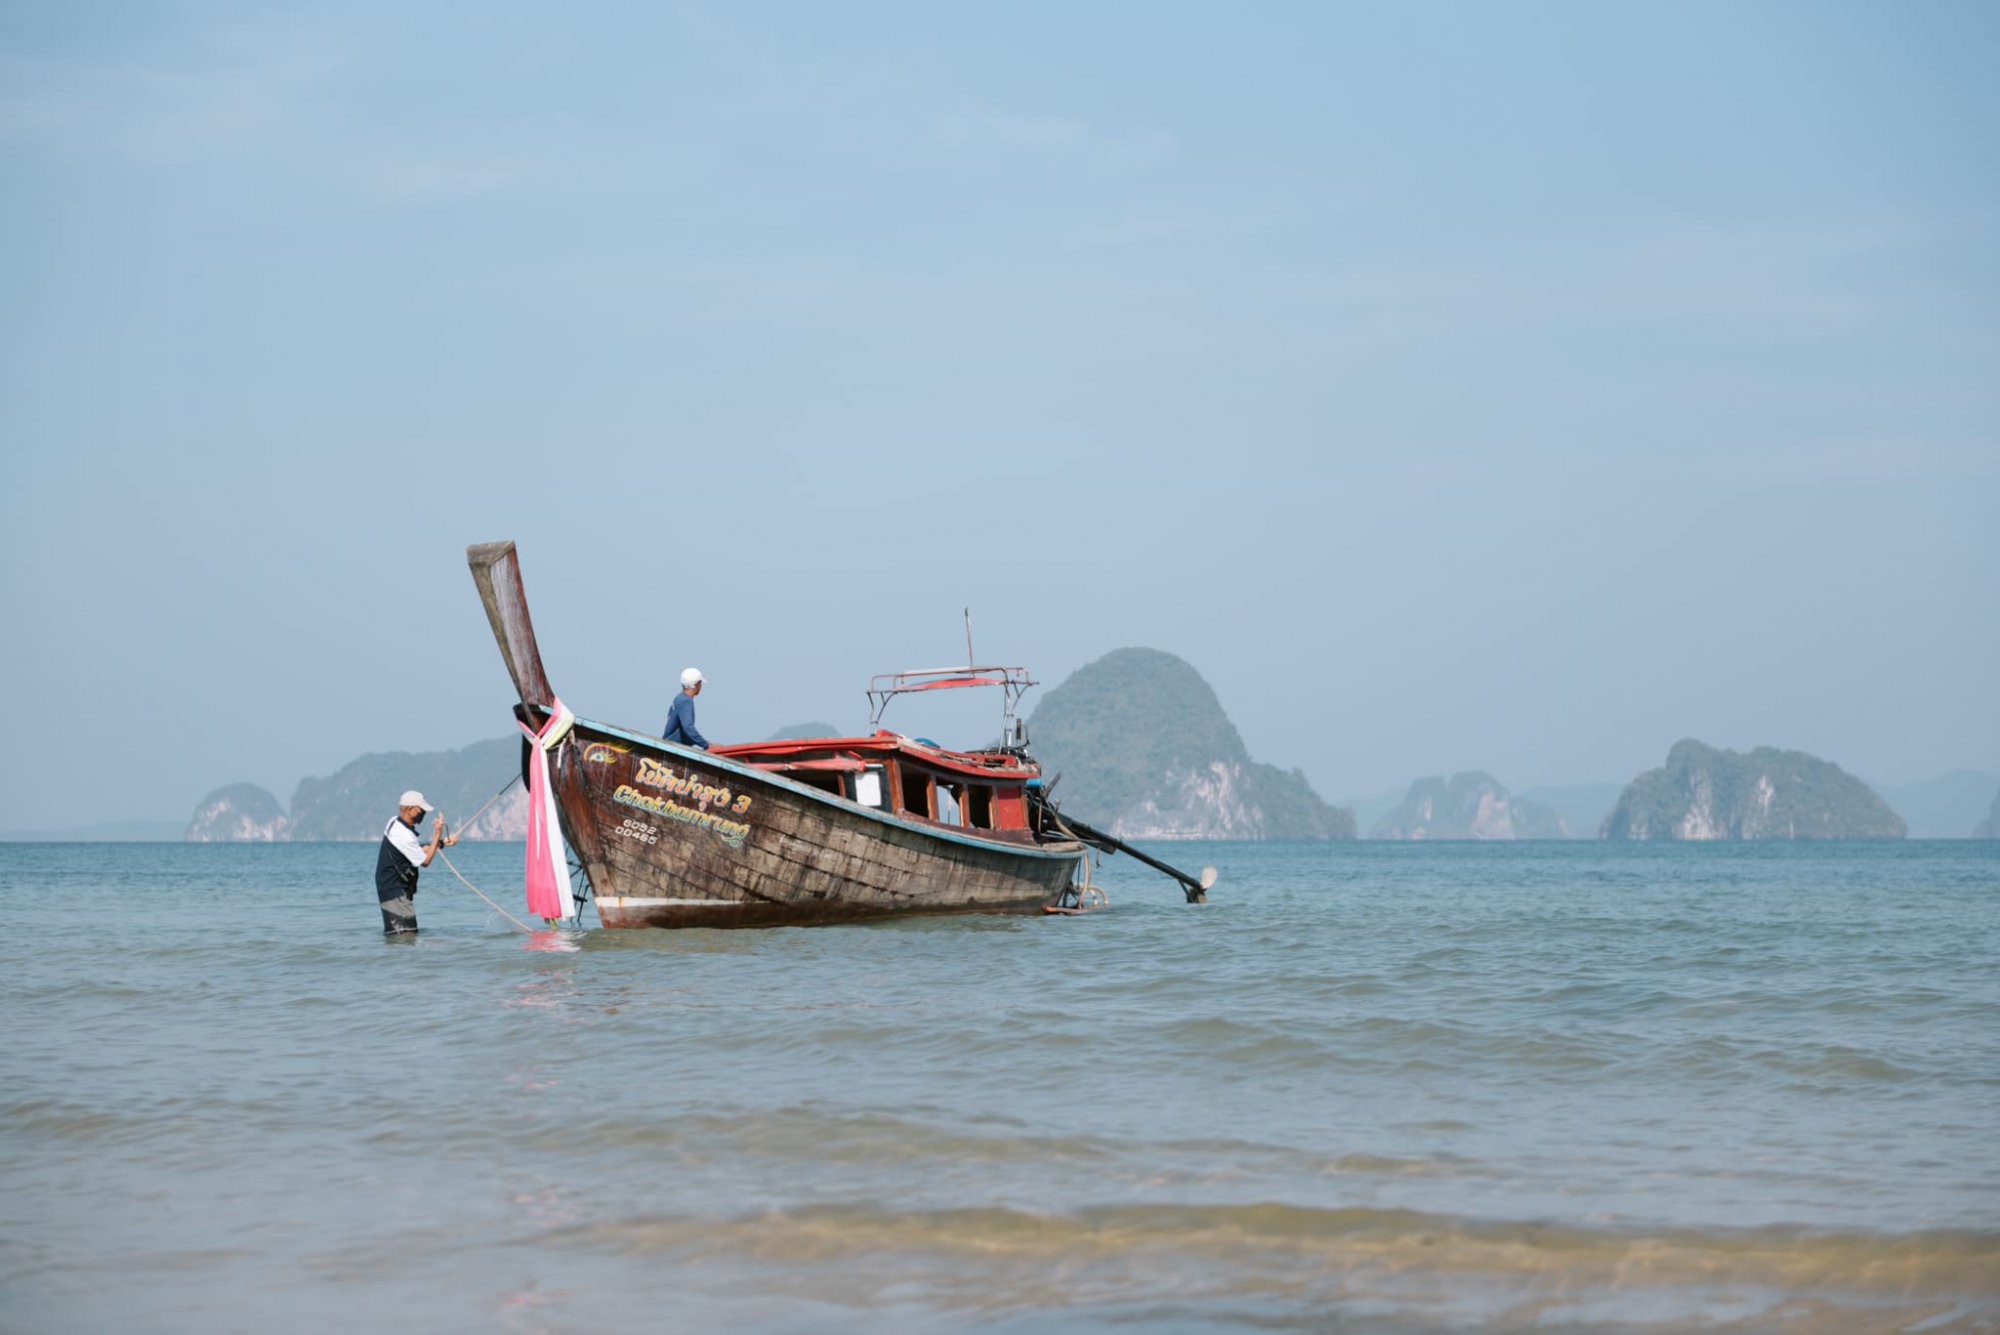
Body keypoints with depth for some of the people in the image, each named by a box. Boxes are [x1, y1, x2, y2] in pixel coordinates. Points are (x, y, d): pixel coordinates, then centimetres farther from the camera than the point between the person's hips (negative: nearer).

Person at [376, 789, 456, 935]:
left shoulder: (393, 823, 8)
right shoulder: (404, 835, -22)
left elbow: (418, 851, 17)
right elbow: (425, 861, -13)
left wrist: (441, 843, 10)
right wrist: (437, 835, -12)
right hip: (396, 892, -11)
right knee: (406, 934, -16)